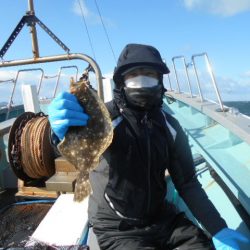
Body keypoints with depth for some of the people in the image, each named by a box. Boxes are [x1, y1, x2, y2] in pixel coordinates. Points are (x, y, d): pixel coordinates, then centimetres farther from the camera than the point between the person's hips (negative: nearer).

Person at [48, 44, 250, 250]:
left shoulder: (169, 126, -2)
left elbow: (187, 181, 0)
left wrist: (218, 229, -10)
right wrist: (65, 133, -62)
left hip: (162, 218, 5)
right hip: (116, 228, -4)